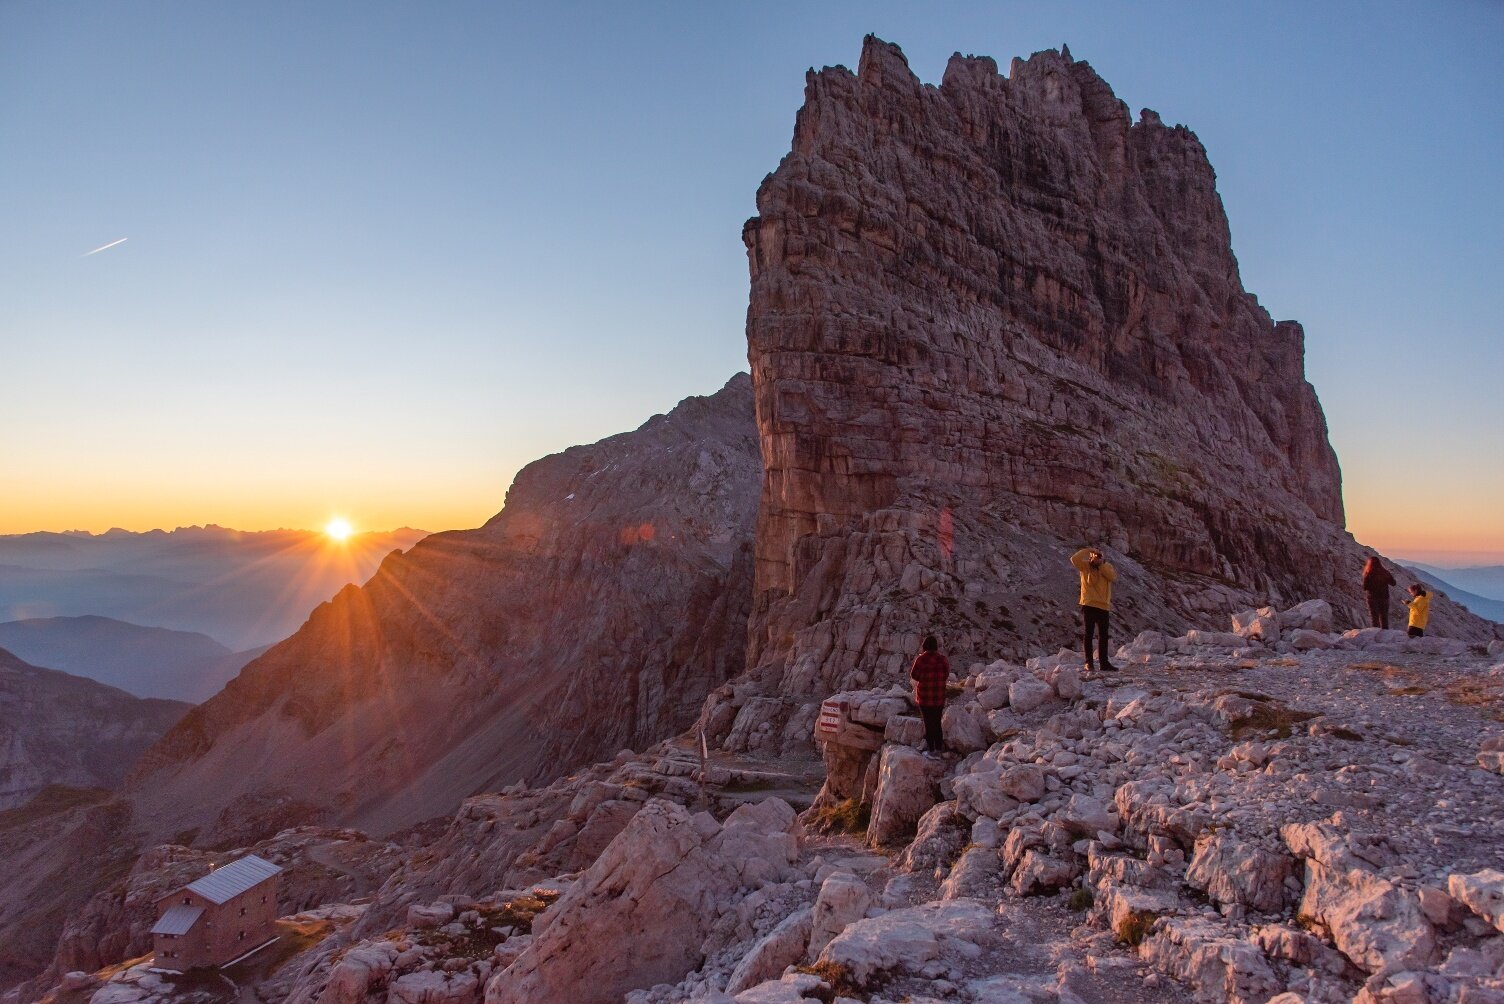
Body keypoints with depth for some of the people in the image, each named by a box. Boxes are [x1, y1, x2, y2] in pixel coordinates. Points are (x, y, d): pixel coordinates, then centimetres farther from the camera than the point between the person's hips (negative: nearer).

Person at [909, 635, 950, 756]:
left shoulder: (921, 659, -15)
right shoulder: (942, 659, -7)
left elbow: (914, 675, -9)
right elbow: (946, 675, 1)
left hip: (924, 695, -3)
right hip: (939, 696, 3)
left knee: (928, 722, 7)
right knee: (937, 722, 16)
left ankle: (931, 749, 12)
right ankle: (939, 747, 21)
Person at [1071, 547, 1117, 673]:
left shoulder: (1107, 566, 10)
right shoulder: (1085, 566, 1)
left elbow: (1113, 577, -9)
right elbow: (1074, 559, -18)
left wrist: (1102, 564, -12)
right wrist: (1088, 550, -15)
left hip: (1103, 606, 4)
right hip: (1088, 605, -4)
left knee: (1103, 636, 8)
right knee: (1088, 634, -1)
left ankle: (1104, 663, 14)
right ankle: (1088, 662, 2)